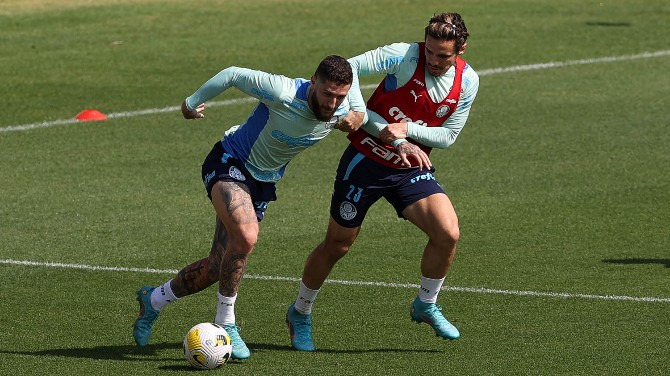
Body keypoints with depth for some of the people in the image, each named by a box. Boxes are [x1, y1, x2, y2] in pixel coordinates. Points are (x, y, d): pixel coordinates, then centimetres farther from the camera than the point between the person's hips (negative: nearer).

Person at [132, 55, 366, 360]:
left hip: (263, 182, 6)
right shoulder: (282, 92, -31)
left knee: (219, 266, 5)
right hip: (229, 163, -6)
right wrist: (193, 103, -3)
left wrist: (358, 118, -9)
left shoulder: (343, 109, -13)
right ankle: (225, 324, -17)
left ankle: (154, 300, 30)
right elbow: (232, 75, -17)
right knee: (245, 235, -33)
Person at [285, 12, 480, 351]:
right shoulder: (405, 56, -18)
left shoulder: (467, 82, -5)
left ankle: (425, 306, 8)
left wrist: (408, 129, -17)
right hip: (365, 160, -3)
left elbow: (447, 136, 1)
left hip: (412, 170, 3)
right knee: (337, 245, 6)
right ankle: (300, 314, 31)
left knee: (448, 234, -17)